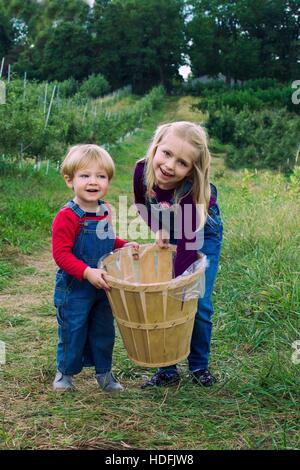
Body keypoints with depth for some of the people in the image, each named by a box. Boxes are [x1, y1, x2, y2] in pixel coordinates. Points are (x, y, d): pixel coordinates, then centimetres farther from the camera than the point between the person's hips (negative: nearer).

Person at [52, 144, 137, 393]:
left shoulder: (105, 211, 2)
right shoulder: (67, 217, -22)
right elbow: (61, 254, -25)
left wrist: (125, 245, 4)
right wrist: (87, 272, -34)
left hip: (103, 287, 6)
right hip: (74, 288, -6)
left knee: (104, 331, 17)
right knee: (72, 332, 9)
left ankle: (104, 371, 36)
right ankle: (65, 371, 33)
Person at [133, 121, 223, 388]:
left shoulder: (193, 190, -38)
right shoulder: (142, 171, -26)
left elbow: (190, 242, -37)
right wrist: (159, 230, -18)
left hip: (204, 237, -3)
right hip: (168, 236, 4)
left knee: (198, 304, -4)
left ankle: (199, 366, 20)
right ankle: (167, 371, 13)